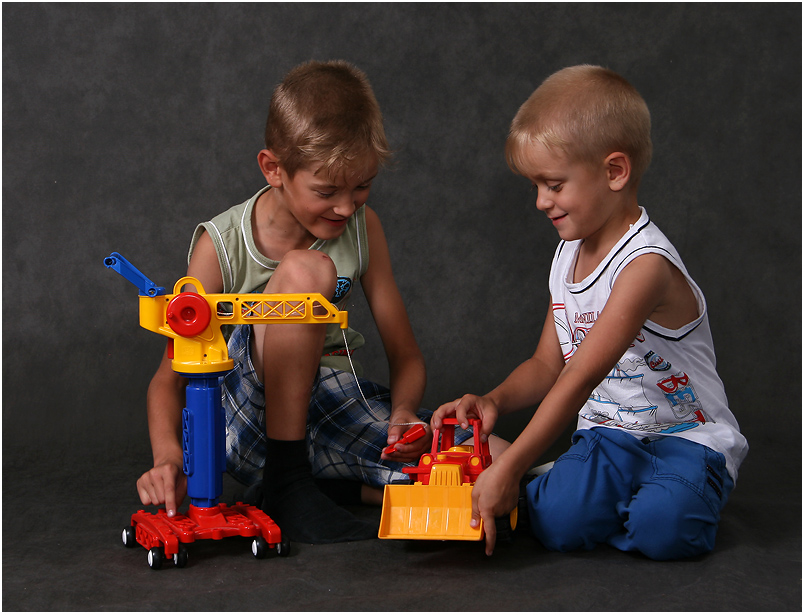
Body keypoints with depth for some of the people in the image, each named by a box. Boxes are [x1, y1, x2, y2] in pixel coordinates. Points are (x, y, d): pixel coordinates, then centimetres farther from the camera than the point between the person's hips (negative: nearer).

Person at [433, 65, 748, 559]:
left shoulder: (645, 264, -22)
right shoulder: (569, 256, 7)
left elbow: (582, 377, -29)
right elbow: (547, 365, 13)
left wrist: (509, 469, -32)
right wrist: (494, 400, -9)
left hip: (687, 437, -5)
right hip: (608, 435, 5)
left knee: (664, 529, -33)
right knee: (559, 524, -24)